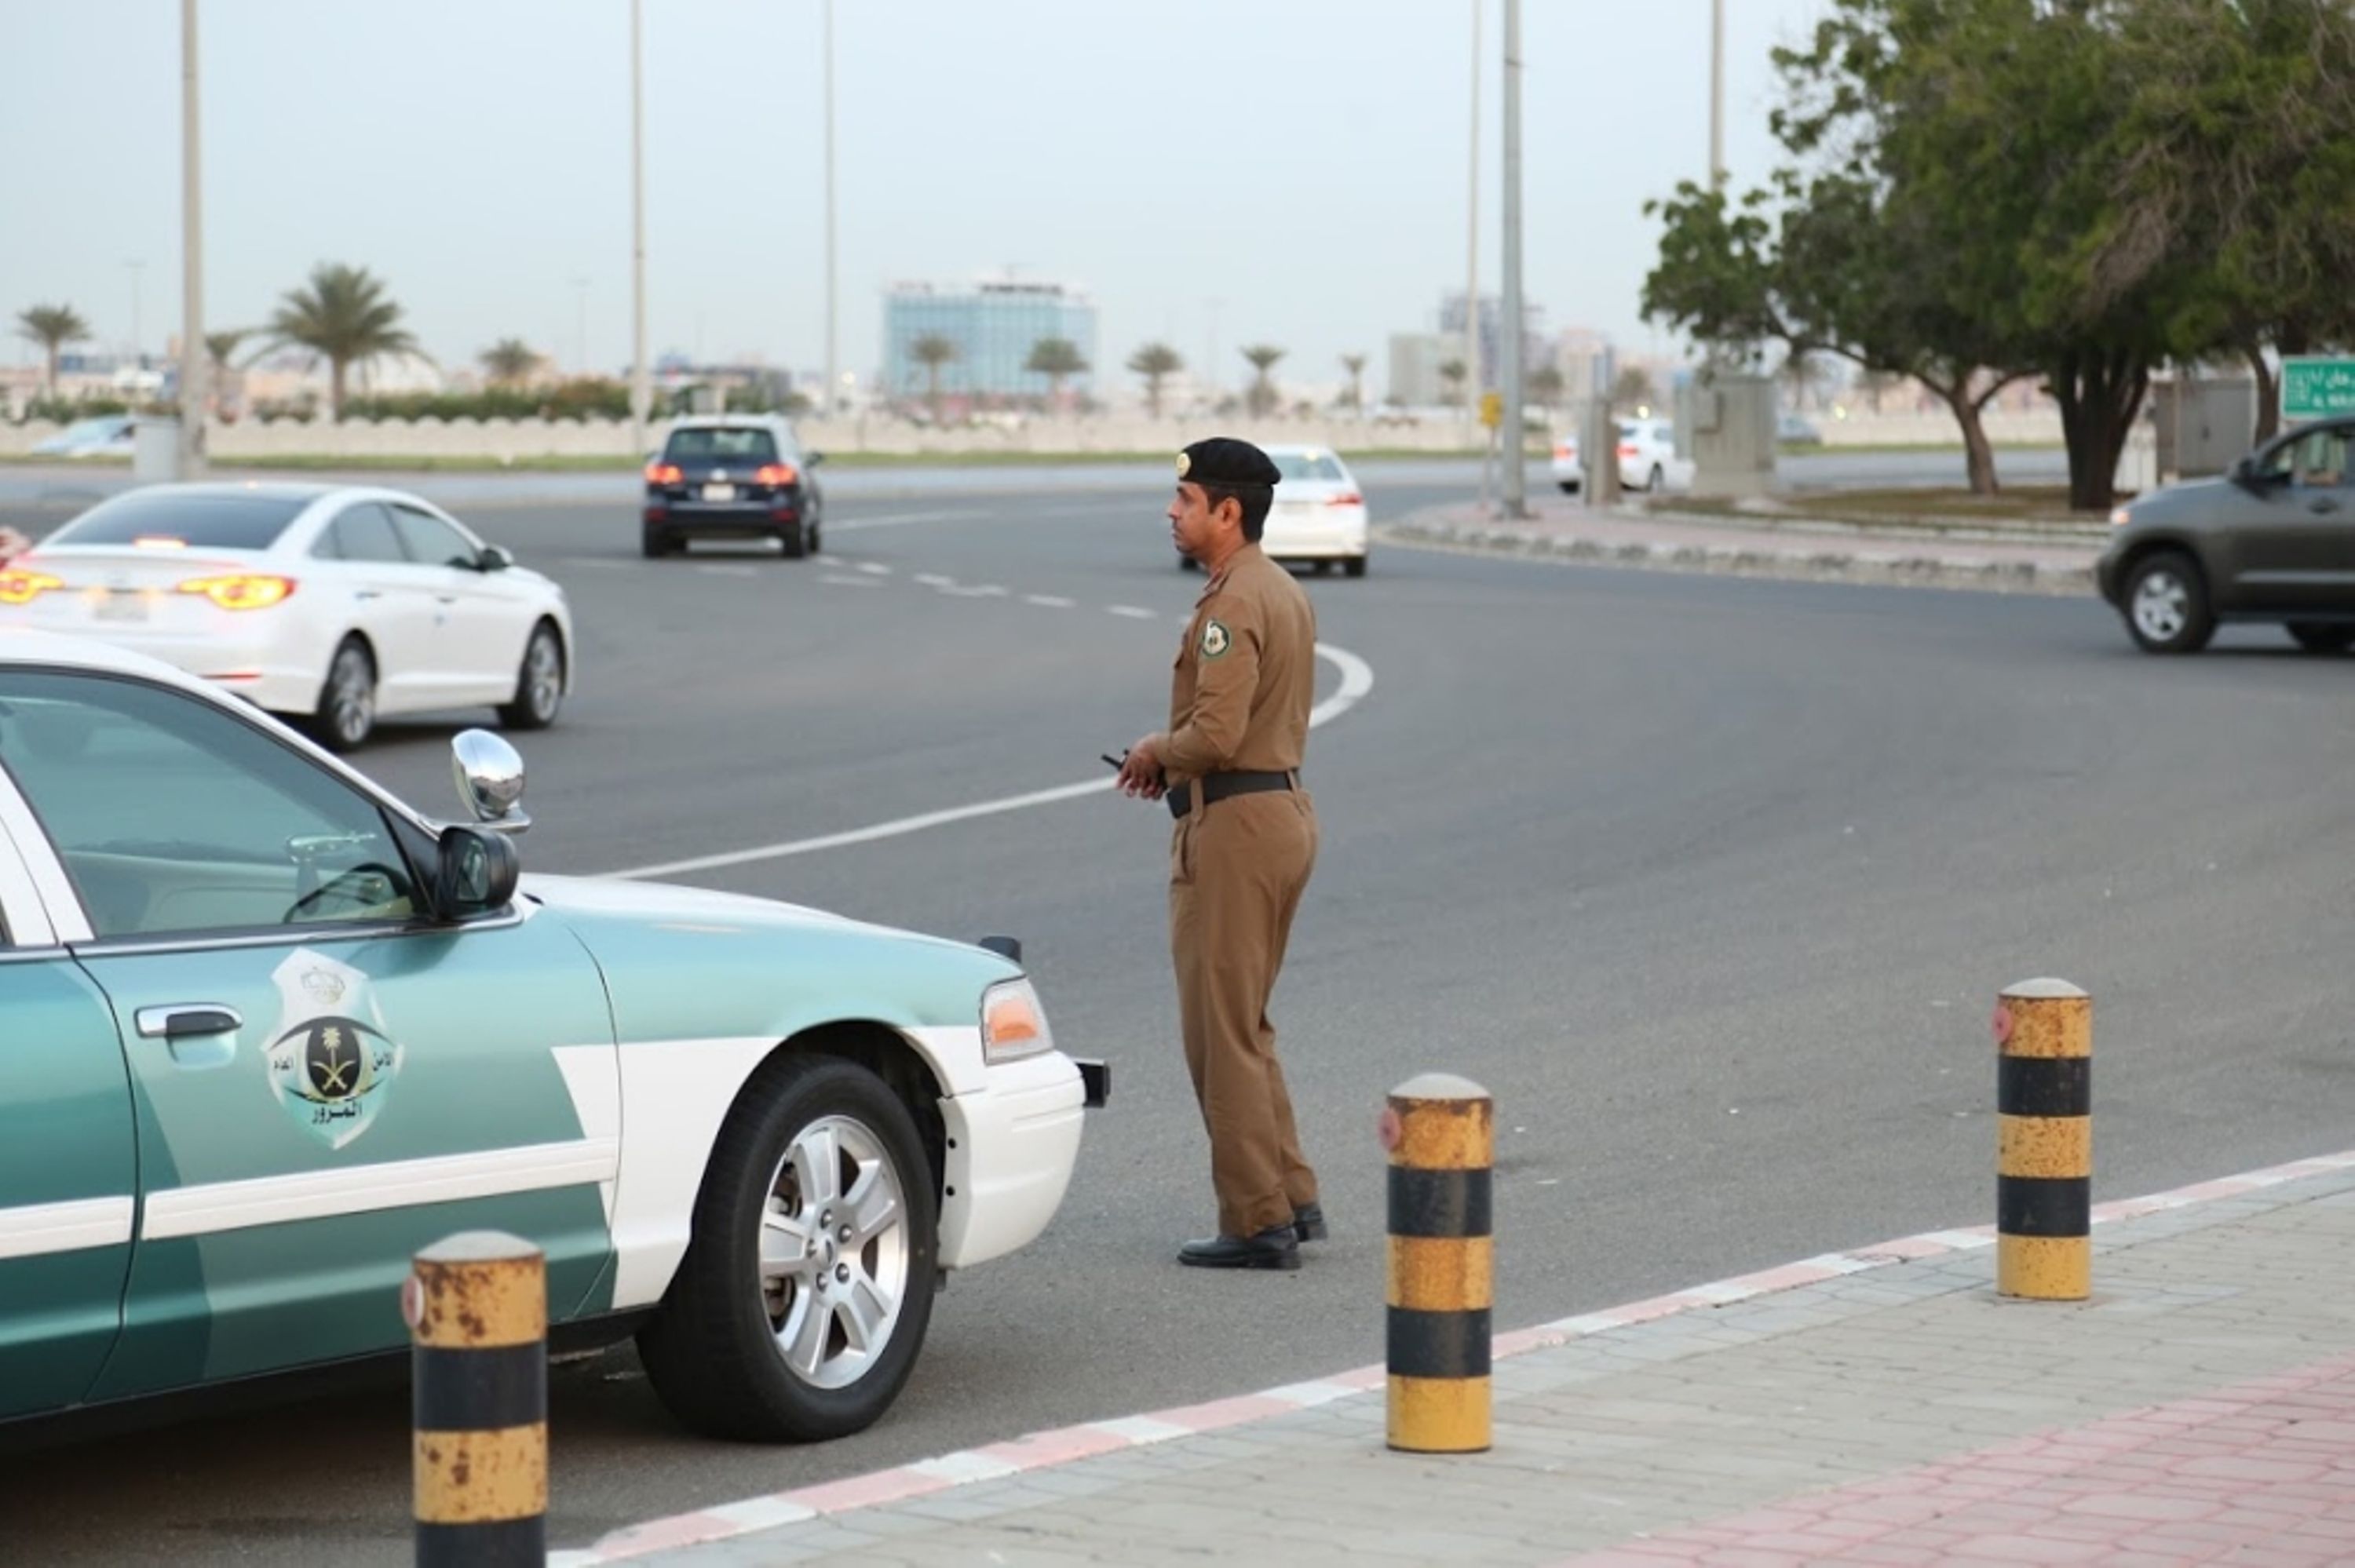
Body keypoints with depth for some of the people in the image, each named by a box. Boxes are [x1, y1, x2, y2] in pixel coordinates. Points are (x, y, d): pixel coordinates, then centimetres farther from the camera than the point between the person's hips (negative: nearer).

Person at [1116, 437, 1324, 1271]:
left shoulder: (1232, 606, -18)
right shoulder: (1284, 593, 14)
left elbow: (1216, 734, -26)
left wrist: (1156, 750, -6)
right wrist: (1174, 760, 10)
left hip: (1234, 824, -10)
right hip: (1285, 804, 10)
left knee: (1222, 1031, -3)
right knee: (1245, 1025, 18)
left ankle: (1257, 1222, 0)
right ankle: (1292, 1200, 19)